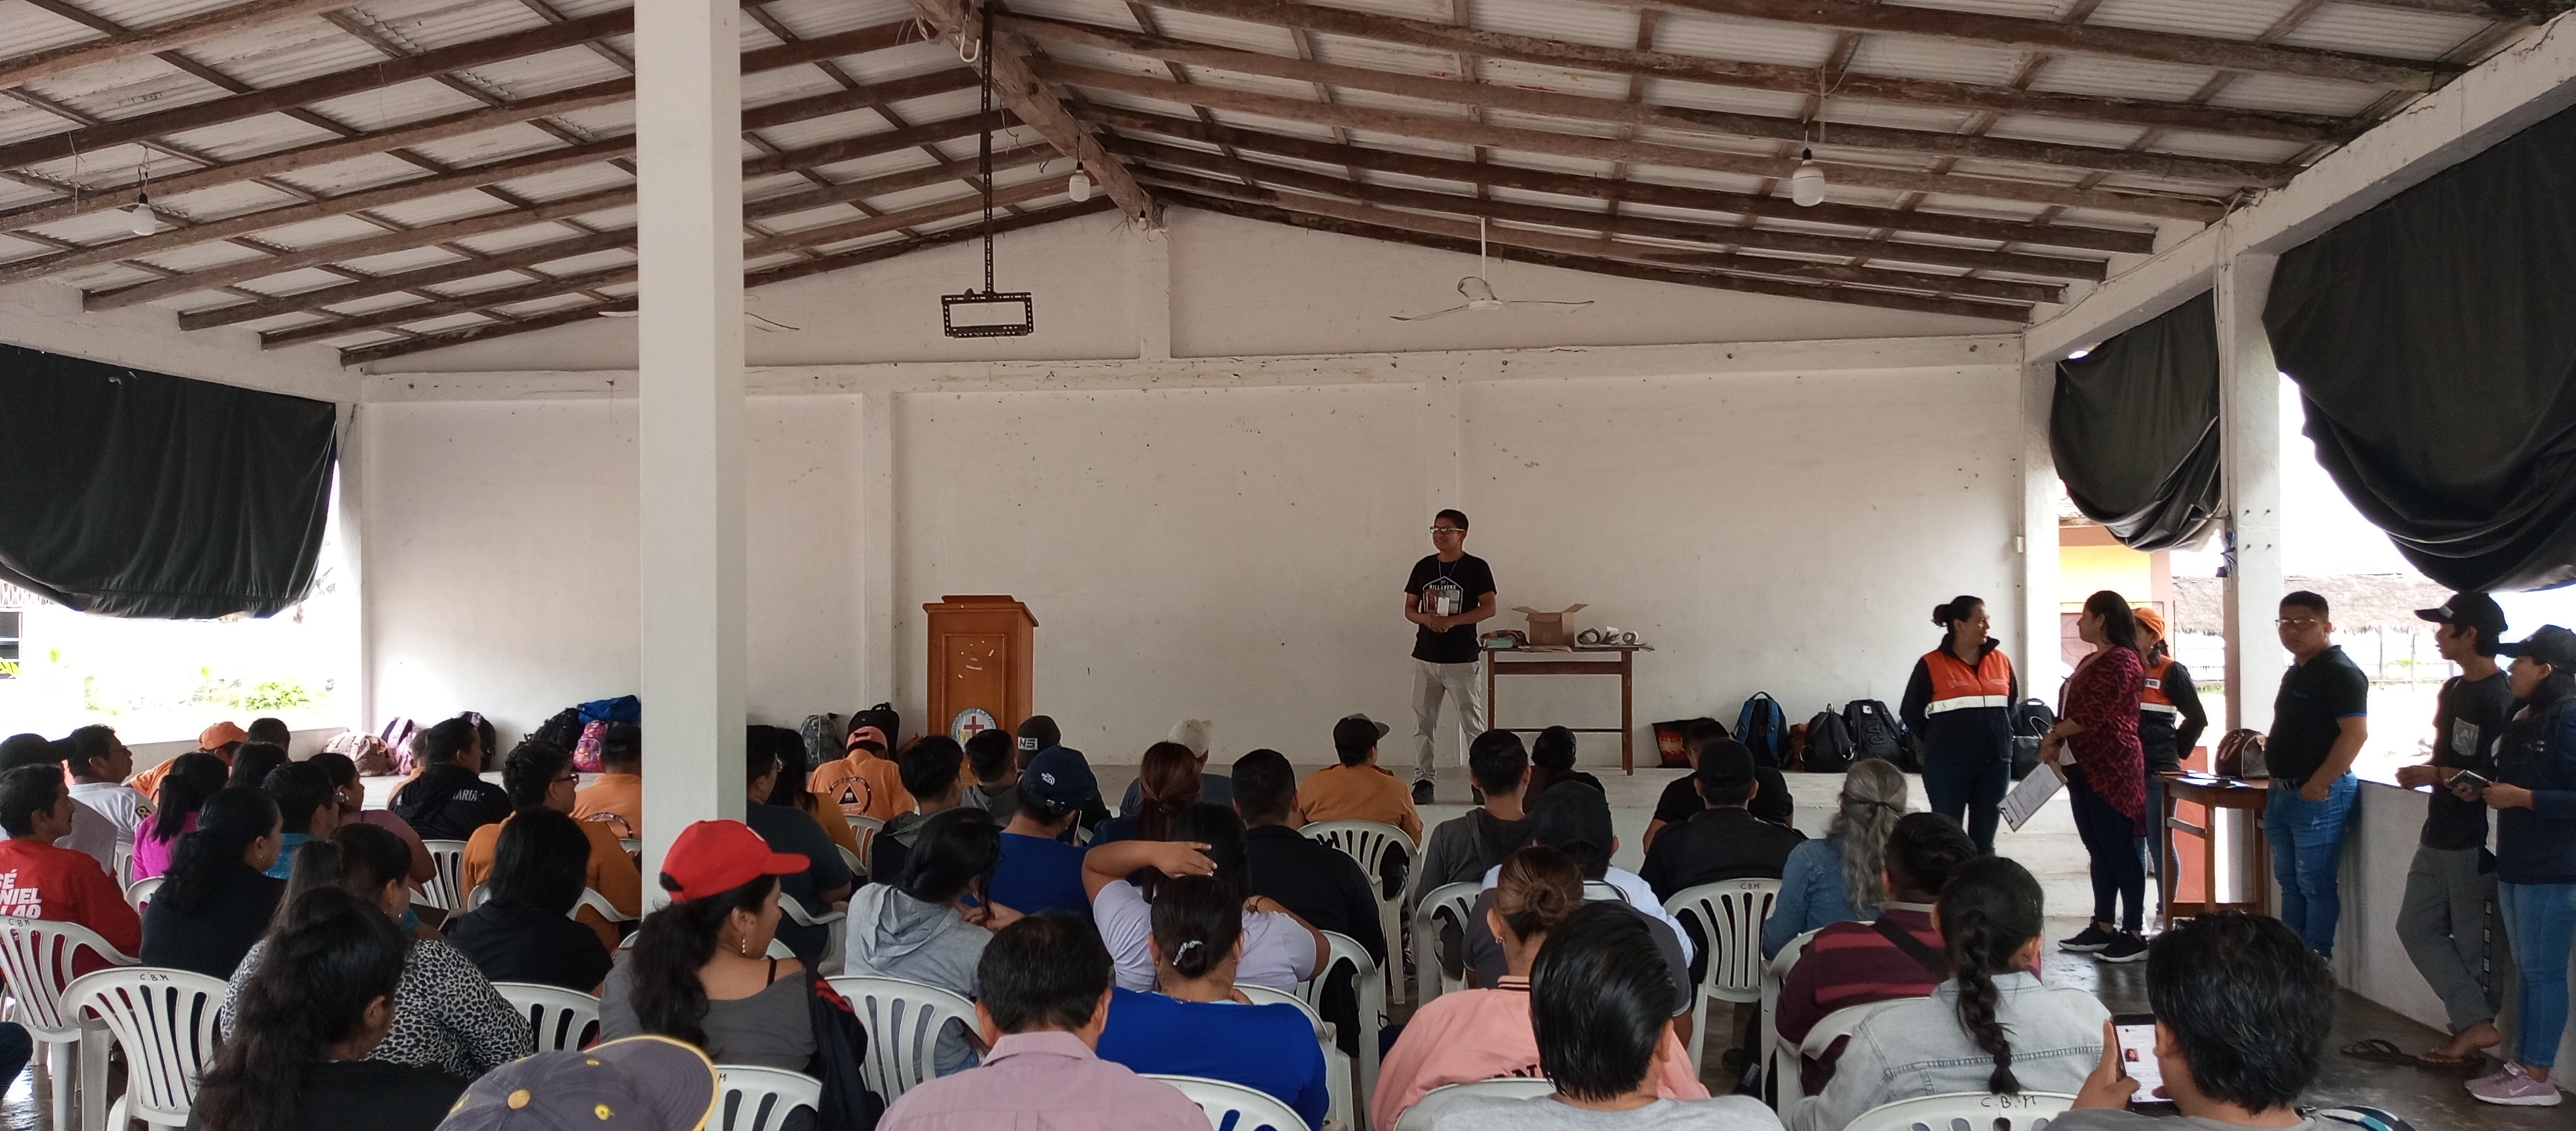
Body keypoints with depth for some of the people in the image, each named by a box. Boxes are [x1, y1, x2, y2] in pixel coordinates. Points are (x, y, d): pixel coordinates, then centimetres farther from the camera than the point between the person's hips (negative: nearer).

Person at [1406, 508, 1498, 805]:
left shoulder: (1476, 568, -4)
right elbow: (1409, 609, 10)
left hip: (1463, 660, -4)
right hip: (1426, 658, 4)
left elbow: (1489, 608, -9)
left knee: (1473, 724, 0)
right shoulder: (1423, 567, 8)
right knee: (1423, 722, 5)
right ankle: (1422, 780, 12)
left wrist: (1452, 620, -19)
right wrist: (1427, 618, -13)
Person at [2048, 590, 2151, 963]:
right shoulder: (2089, 662, 18)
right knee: (2099, 848, 12)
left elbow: (2094, 714, -19)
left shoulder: (2122, 660, -13)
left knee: (2122, 849, -4)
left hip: (2112, 768, -10)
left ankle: (2133, 934, 0)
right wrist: (2056, 744, 4)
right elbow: (2073, 710, 20)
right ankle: (2103, 927, 17)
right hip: (2084, 767, 10)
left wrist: (2052, 735, -7)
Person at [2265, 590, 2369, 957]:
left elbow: (2356, 733, -23)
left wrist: (2317, 785, -22)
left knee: (2316, 886, -4)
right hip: (2283, 794, 10)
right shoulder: (2295, 674, 16)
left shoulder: (2340, 672, -13)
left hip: (2319, 797, -10)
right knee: (2289, 882, 15)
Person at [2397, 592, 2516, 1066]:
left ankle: (2475, 1025, 11)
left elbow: (2499, 778, -23)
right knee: (2417, 926, 8)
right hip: (2440, 835, 10)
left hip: (2477, 842, -10)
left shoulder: (2500, 698, -18)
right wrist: (2431, 775, 4)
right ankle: (2475, 1024, 9)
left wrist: (2434, 776, -16)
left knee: (2475, 941, 1)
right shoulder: (2453, 689, 12)